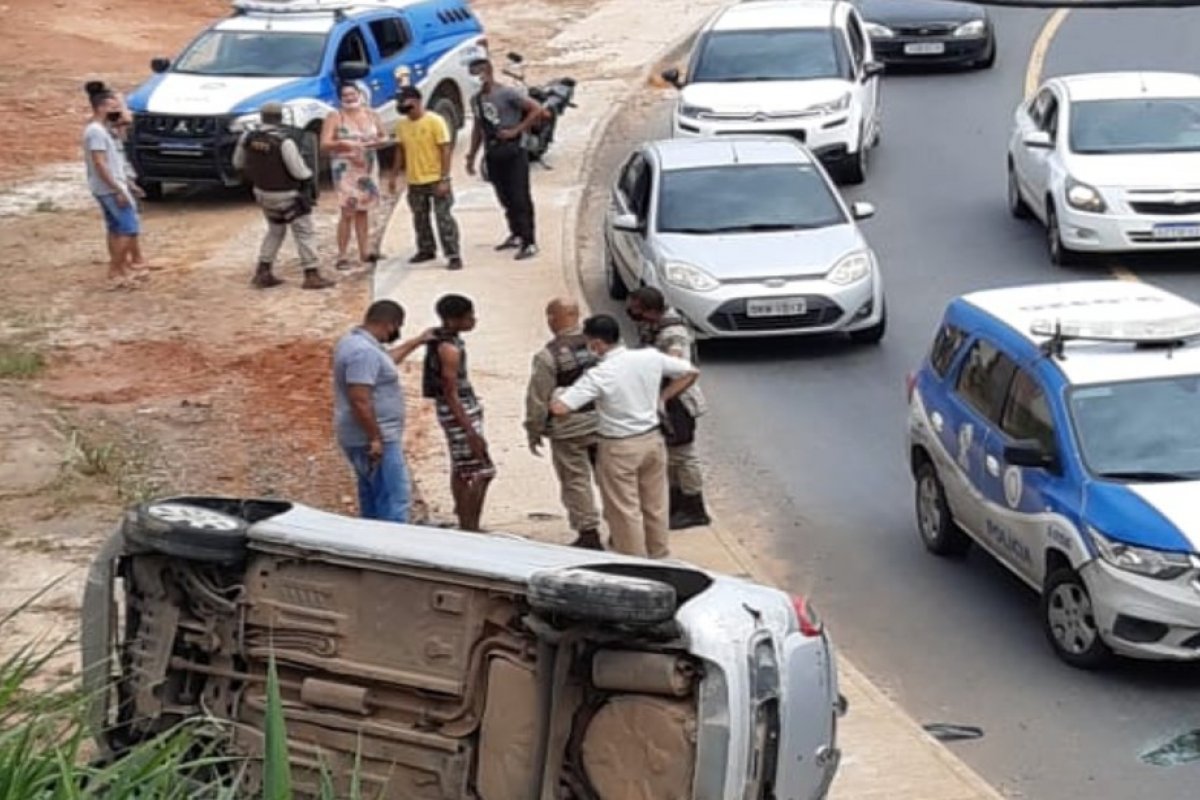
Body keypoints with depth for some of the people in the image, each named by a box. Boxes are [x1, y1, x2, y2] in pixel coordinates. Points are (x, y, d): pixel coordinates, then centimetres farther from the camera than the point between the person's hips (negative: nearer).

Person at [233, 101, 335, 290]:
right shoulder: (284, 142, -25)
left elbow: (238, 163, 7)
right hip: (287, 196, -6)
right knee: (305, 232, 4)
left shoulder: (248, 138, -8)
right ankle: (312, 275, 1)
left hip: (262, 193, 6)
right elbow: (299, 172, -20)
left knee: (275, 230, 23)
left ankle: (263, 273, 20)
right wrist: (310, 175, 3)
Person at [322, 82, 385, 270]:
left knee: (364, 210, 10)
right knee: (348, 212, -11)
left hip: (369, 167, 5)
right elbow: (324, 144, -13)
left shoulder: (370, 114, 8)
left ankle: (365, 251, 17)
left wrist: (374, 142, -6)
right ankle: (342, 256, -8)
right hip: (346, 169, -5)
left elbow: (382, 137, 16)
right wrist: (343, 143, -29)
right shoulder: (335, 117, -7)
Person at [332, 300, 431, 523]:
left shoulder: (354, 341, 11)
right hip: (373, 440, -11)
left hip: (365, 438, 11)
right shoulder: (364, 352, -23)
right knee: (393, 502, -10)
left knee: (372, 500, 17)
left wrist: (417, 342, 37)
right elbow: (360, 401, -28)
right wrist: (375, 439, -24)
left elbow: (386, 361, 32)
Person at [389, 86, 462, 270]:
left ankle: (453, 255, -4)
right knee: (420, 218, 16)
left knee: (444, 217, -6)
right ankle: (426, 250, 31)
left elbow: (446, 150, -13)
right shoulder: (402, 125, 5)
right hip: (414, 181, 6)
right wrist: (394, 176, 13)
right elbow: (400, 151, 15)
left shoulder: (435, 121, -12)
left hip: (436, 179, -6)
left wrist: (444, 179, -17)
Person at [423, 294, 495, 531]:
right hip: (459, 412, -10)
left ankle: (465, 527, 20)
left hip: (465, 408, 10)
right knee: (482, 472, -9)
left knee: (460, 470, 14)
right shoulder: (449, 349, -22)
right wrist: (471, 433, -23)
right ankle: (471, 529, -7)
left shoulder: (447, 339, 7)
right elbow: (451, 394, -22)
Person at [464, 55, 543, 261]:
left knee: (520, 198, -7)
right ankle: (516, 235, 27)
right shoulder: (476, 100, 11)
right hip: (492, 155, 7)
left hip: (512, 153, -7)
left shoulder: (507, 94, -11)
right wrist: (472, 156, 19)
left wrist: (516, 131, -15)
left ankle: (529, 243, -6)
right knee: (505, 198, 13)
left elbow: (536, 110, -13)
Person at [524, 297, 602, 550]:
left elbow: (538, 398, -11)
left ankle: (588, 534, 9)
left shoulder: (548, 356, -15)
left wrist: (534, 431, 1)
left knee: (576, 481, 7)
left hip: (568, 428, -4)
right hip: (603, 422, 5)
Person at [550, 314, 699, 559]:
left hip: (619, 448, -5)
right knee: (655, 505, 19)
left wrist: (555, 398, -3)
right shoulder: (651, 357, -7)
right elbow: (690, 372, 4)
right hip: (652, 438, 6)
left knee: (625, 510, 8)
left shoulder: (599, 375, -22)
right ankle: (659, 555, 33)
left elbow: (560, 409, -26)